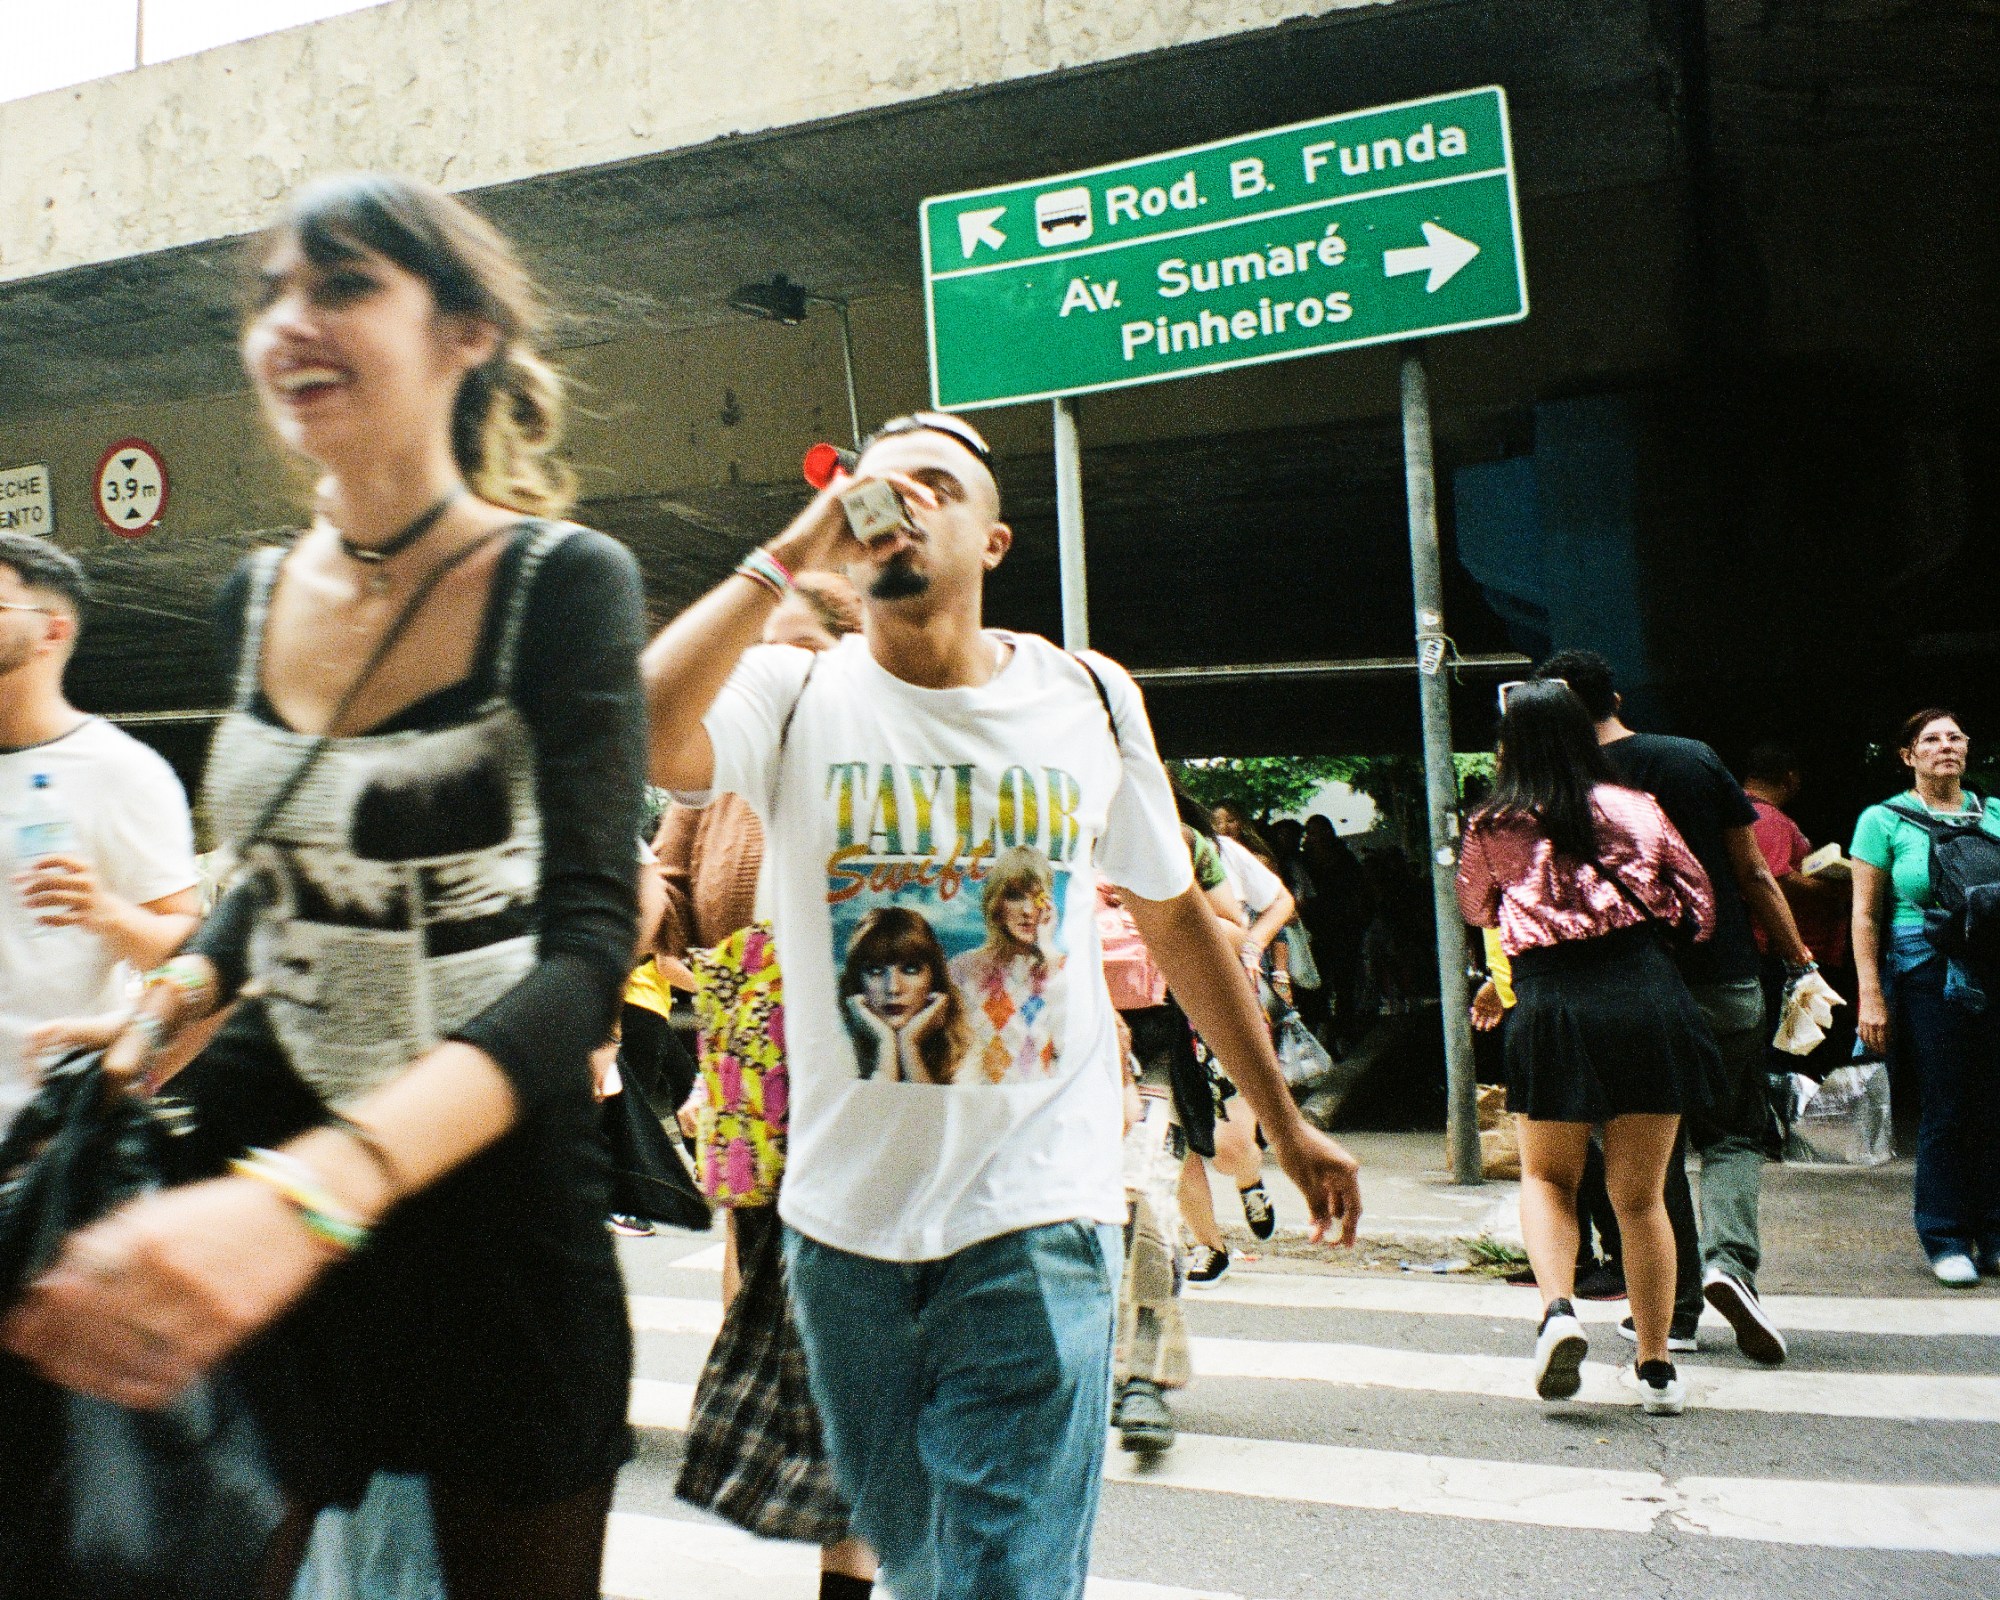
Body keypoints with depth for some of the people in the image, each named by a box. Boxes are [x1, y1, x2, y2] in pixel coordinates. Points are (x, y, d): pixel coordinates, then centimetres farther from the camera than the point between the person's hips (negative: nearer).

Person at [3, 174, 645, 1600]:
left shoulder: (562, 583, -15)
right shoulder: (255, 599, 3)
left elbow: (589, 947, -26)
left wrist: (315, 1191, -40)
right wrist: (183, 985, -2)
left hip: (489, 1160, -4)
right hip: (254, 1146, 4)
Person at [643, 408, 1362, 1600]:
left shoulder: (1090, 701, 0)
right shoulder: (795, 696, -5)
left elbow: (1175, 919, 9)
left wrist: (1285, 1120, 13)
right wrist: (788, 556, -22)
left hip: (1037, 1216, -1)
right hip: (846, 1219, 2)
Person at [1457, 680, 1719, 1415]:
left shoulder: (1493, 828, 4)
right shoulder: (1636, 809, 7)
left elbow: (1475, 910, 21)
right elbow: (1699, 902, 13)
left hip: (1552, 1003, -1)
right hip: (1647, 993, 2)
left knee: (1547, 1177, 18)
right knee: (1640, 1195, 12)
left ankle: (1557, 1309, -6)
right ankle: (1656, 1367, 15)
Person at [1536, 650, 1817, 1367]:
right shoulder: (1698, 759, -2)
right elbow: (1754, 874, 0)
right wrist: (1800, 960, 8)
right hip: (1727, 985, 1)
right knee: (1732, 1134, 14)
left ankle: (1675, 1309, 15)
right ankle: (1729, 1257, -10)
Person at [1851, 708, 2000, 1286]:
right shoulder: (1884, 819, 3)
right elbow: (1865, 915, 1)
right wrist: (1870, 995, -6)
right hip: (1928, 973, -3)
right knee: (1945, 1111, -1)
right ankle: (1946, 1240, 11)